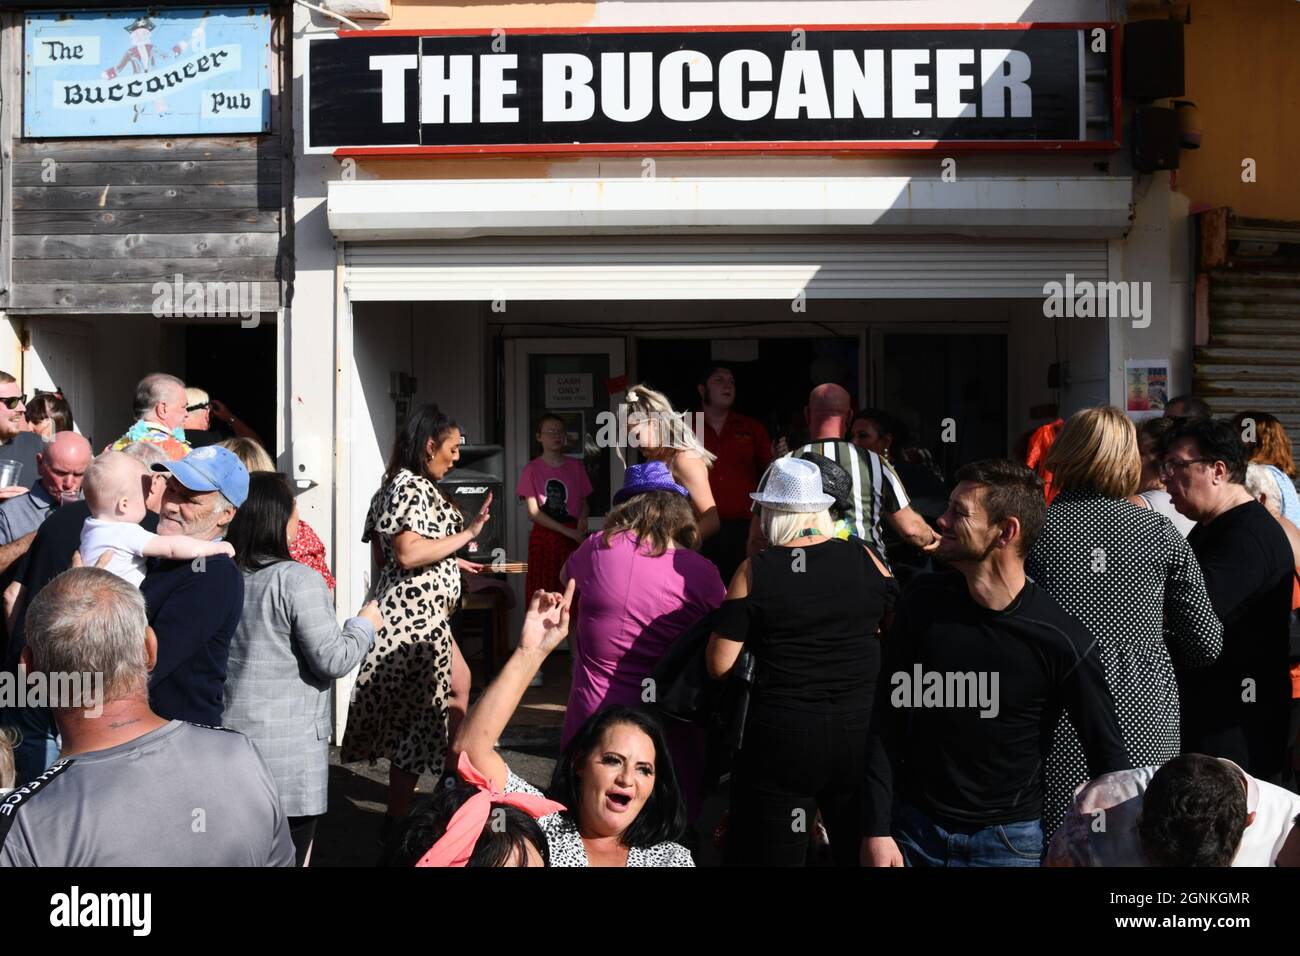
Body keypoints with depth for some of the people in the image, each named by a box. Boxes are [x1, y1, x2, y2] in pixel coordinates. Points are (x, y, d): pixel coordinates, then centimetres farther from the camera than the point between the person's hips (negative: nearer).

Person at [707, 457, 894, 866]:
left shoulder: (755, 572, -7)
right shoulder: (864, 559, -1)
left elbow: (720, 665, -7)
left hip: (780, 739, -2)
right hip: (861, 735, 3)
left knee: (772, 855, 10)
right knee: (864, 854, 17)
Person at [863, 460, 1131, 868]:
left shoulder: (1062, 642, -17)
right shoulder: (923, 600, -7)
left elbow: (1108, 758, -6)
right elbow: (887, 721, -2)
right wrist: (876, 830, -6)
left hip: (1010, 841, -3)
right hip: (912, 831, 3)